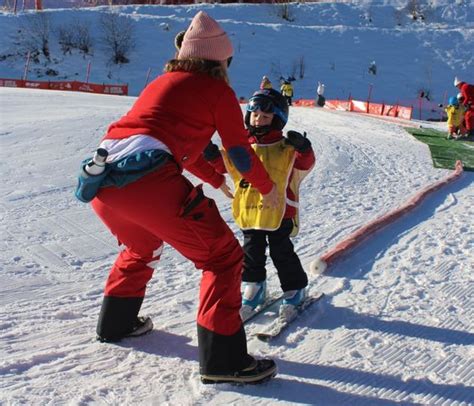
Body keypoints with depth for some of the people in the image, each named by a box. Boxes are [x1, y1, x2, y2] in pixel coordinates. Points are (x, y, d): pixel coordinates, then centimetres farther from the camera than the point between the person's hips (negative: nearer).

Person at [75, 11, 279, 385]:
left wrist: (216, 179, 52)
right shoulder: (217, 90, 10)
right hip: (148, 180, -8)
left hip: (101, 181, 8)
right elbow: (241, 153, 12)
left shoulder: (162, 83, 31)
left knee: (142, 247, 35)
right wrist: (268, 188, 30)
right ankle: (222, 359, 3)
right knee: (222, 256, 4)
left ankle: (116, 323, 46)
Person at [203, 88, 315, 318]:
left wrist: (303, 149, -36)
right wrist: (212, 155, -9)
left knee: (282, 253, 7)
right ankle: (254, 287, 29)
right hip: (249, 211, 4)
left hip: (278, 212, -3)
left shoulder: (286, 148, -5)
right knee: (252, 252, 12)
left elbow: (305, 164, -16)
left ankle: (295, 289, 24)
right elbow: (223, 165, 10)